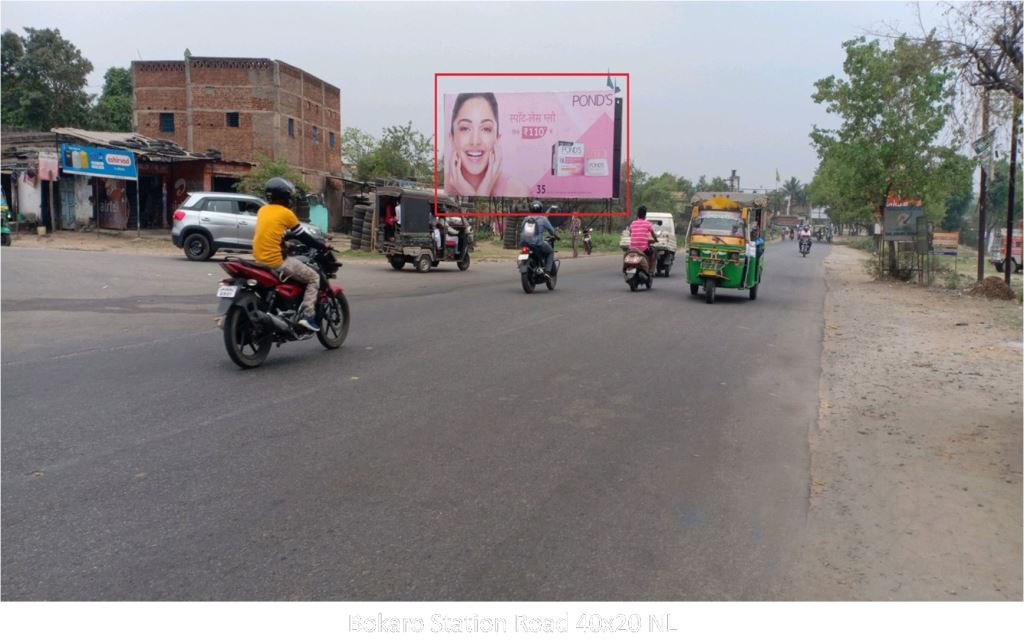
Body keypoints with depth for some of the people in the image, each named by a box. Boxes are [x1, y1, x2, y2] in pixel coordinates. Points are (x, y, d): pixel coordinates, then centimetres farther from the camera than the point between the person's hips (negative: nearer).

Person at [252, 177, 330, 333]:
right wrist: (323, 246, 9)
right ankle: (307, 315, -9)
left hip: (259, 259, 8)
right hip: (276, 261, -8)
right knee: (314, 278, 4)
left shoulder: (262, 210, 13)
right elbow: (303, 237, -2)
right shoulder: (286, 213, -7)